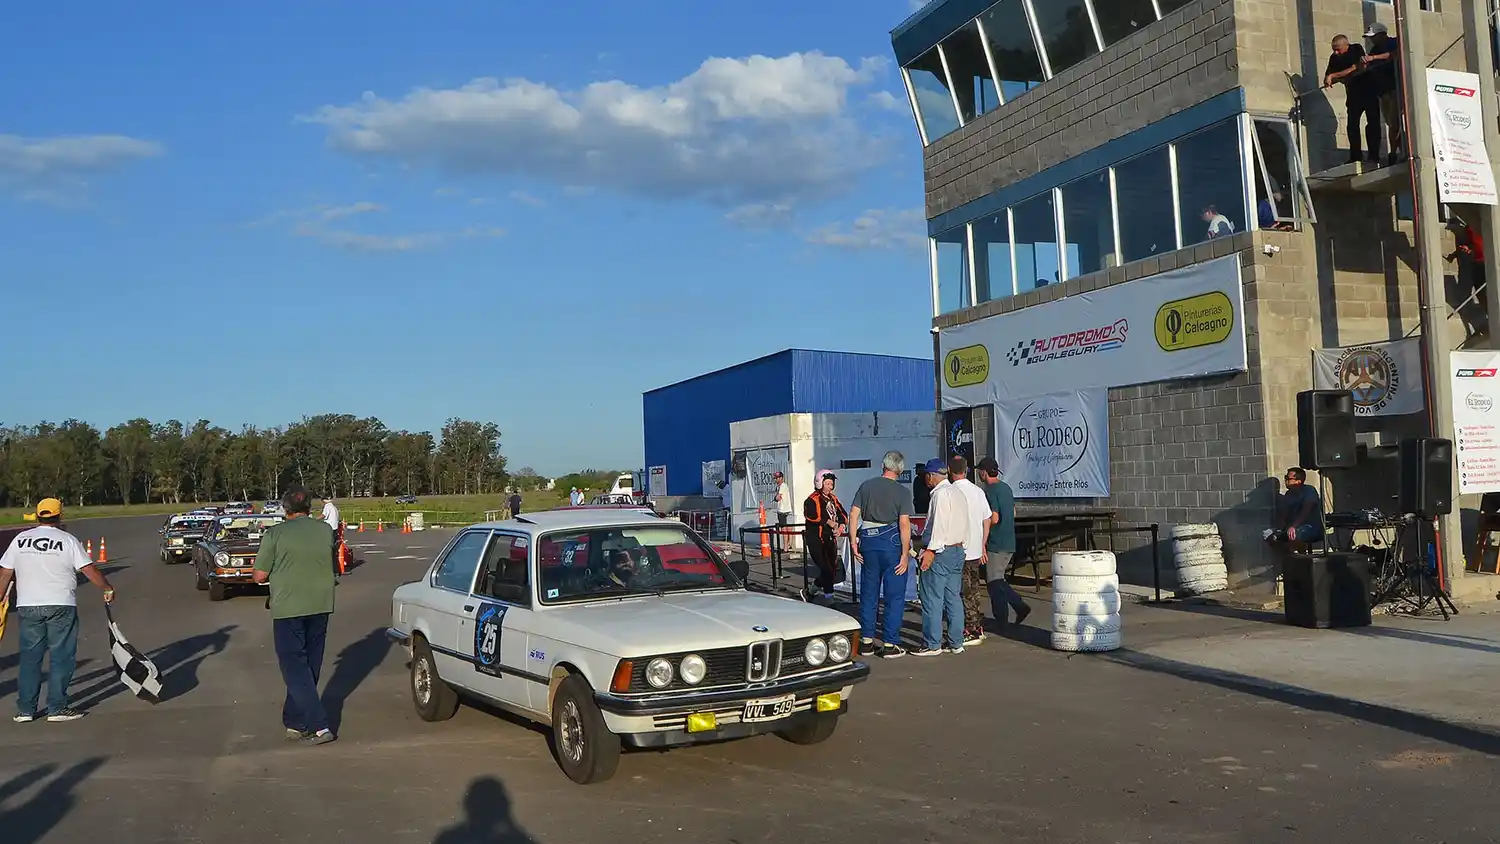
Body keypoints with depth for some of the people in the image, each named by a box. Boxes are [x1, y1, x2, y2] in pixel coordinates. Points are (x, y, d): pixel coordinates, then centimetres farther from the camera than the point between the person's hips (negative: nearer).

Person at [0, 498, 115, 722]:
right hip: (61, 606, -4)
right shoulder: (67, 540, -4)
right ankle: (57, 708, 2)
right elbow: (90, 570, -6)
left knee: (29, 657, 11)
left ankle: (25, 710, 13)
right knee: (61, 657, 3)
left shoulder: (20, 539, 7)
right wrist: (108, 589, 7)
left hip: (28, 607, 4)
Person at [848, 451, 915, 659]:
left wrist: (853, 542, 7)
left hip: (868, 541, 4)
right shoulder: (902, 492, -6)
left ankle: (866, 641, 17)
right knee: (894, 596, 4)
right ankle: (890, 644, 4)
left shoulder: (866, 486, 5)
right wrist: (905, 554, -11)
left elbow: (853, 514, 2)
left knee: (868, 594, 13)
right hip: (891, 542, -4)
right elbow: (904, 524, -13)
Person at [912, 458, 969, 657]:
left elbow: (940, 524, -20)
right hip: (958, 550, 9)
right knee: (953, 598, 12)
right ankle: (956, 643, 14)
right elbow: (964, 525, 16)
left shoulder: (941, 493, -12)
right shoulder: (958, 493, 15)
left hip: (941, 552, -9)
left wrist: (931, 550, -21)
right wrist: (959, 545, 17)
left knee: (932, 599, -4)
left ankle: (932, 644, -1)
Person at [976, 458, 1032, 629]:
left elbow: (993, 519, -22)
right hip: (1009, 543, 9)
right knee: (998, 580, 19)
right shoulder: (1006, 488, 13)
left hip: (996, 544, -9)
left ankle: (1001, 621, 5)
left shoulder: (990, 491, -16)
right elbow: (1013, 513, 22)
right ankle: (1020, 606, 10)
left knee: (994, 582, 0)